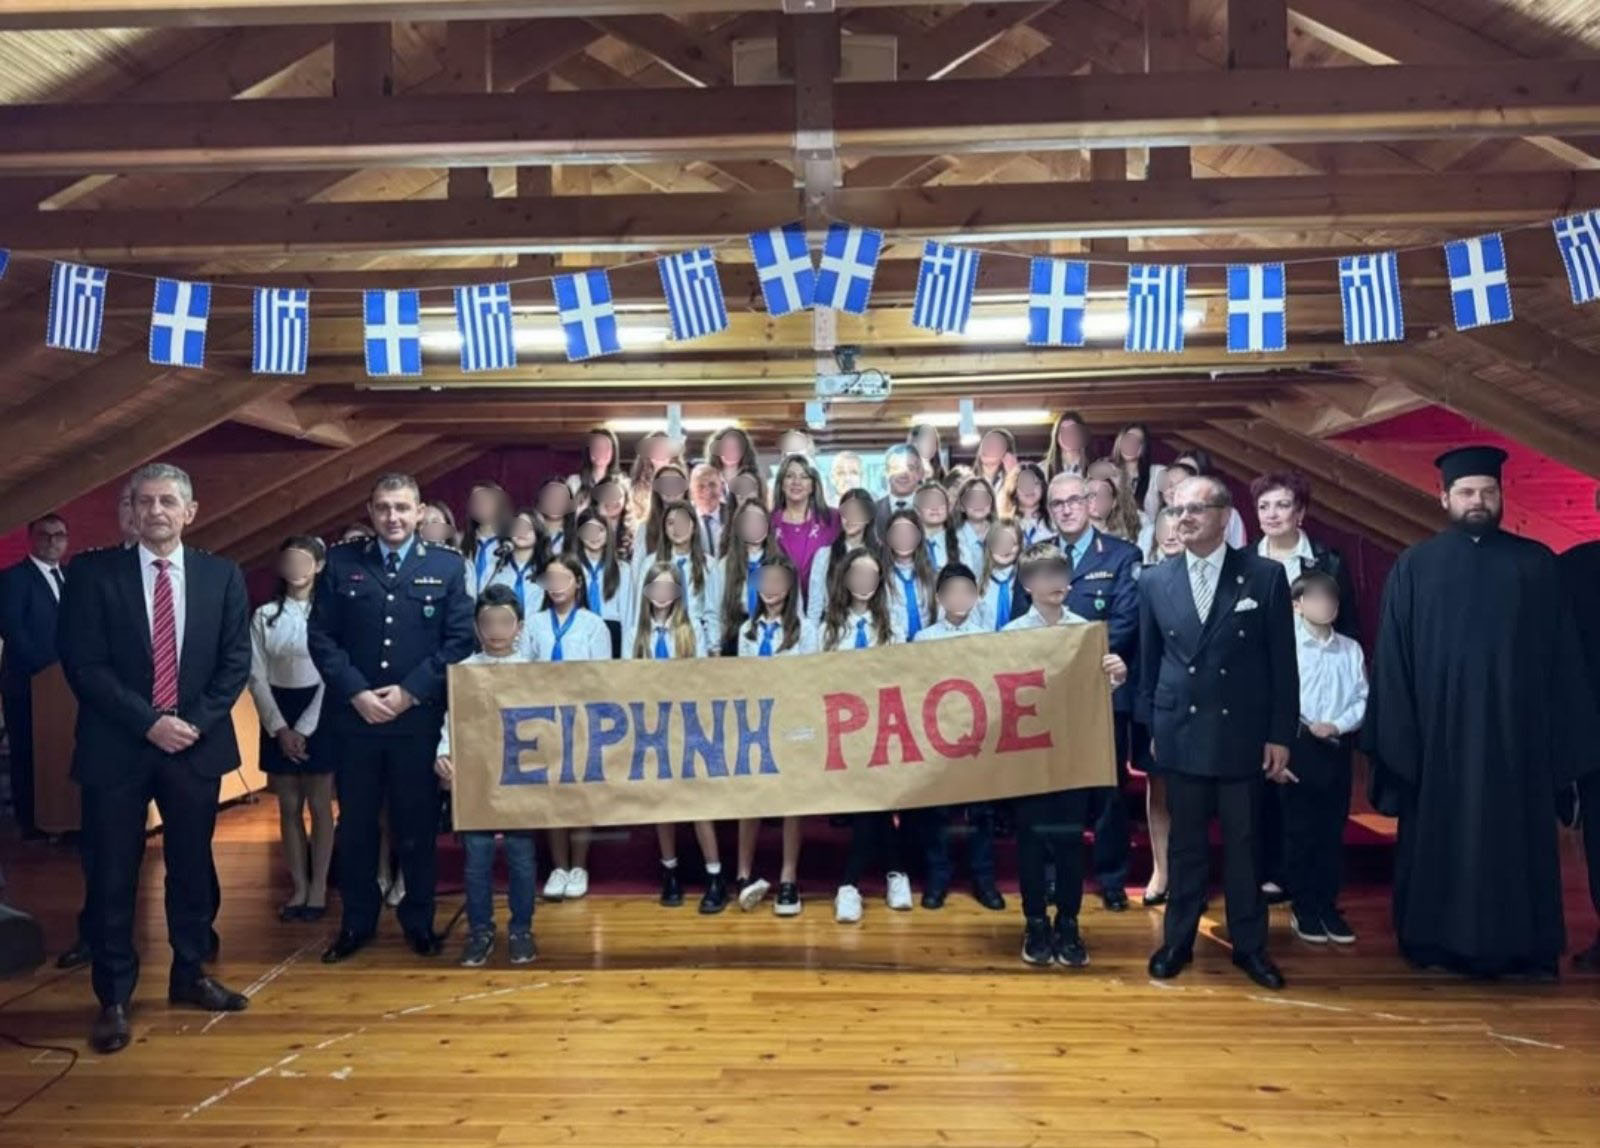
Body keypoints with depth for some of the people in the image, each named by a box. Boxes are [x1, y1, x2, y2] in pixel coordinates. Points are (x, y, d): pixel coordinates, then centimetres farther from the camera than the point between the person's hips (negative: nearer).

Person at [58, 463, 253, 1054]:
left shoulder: (222, 576, 3)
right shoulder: (95, 575, -3)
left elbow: (235, 661, 1)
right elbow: (83, 665, -8)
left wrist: (194, 722, -11)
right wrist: (149, 722, -15)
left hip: (197, 743, 2)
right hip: (117, 746, -2)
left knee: (192, 866, 13)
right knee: (112, 876, 4)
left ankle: (190, 974, 29)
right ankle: (113, 998, 17)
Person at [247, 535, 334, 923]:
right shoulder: (264, 616, 3)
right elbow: (256, 678, 1)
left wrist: (304, 728, -12)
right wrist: (280, 727, -9)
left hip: (319, 714, -3)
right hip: (278, 718, 3)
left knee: (319, 806, 3)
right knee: (288, 808, 8)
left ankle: (318, 888, 13)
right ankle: (299, 887, 17)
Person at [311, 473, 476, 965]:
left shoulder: (447, 567, 3)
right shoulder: (341, 562, 4)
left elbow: (460, 640, -2)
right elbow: (320, 635, 1)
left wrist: (410, 691, -10)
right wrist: (356, 693, -10)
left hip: (419, 717, -1)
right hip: (353, 715, 1)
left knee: (418, 823, 9)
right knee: (355, 823, 11)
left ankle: (419, 920, 25)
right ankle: (356, 921, 26)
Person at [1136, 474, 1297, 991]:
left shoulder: (1265, 576, -4)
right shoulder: (1154, 581, 2)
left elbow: (1282, 662, -2)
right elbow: (1148, 662, 8)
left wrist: (1281, 735, -4)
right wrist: (1149, 729, 7)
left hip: (1242, 733, -1)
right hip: (1181, 734, 1)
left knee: (1243, 843, 10)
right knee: (1185, 843, 12)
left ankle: (1249, 944, 26)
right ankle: (1177, 940, 26)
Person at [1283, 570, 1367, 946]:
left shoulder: (1351, 650, 7)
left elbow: (1363, 698, 4)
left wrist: (1337, 724, -11)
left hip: (1338, 747, 4)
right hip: (1298, 745, -4)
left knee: (1333, 832, 10)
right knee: (1299, 831, 3)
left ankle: (1328, 906, 21)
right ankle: (1303, 909, 13)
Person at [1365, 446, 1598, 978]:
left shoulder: (1536, 563, 6)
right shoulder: (1414, 567, 3)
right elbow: (1392, 659, 1)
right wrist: (1397, 735, -5)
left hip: (1515, 727, 1)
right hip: (1439, 728, -1)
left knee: (1515, 835, 7)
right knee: (1440, 835, 7)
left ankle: (1521, 945, 17)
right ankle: (1437, 939, 18)